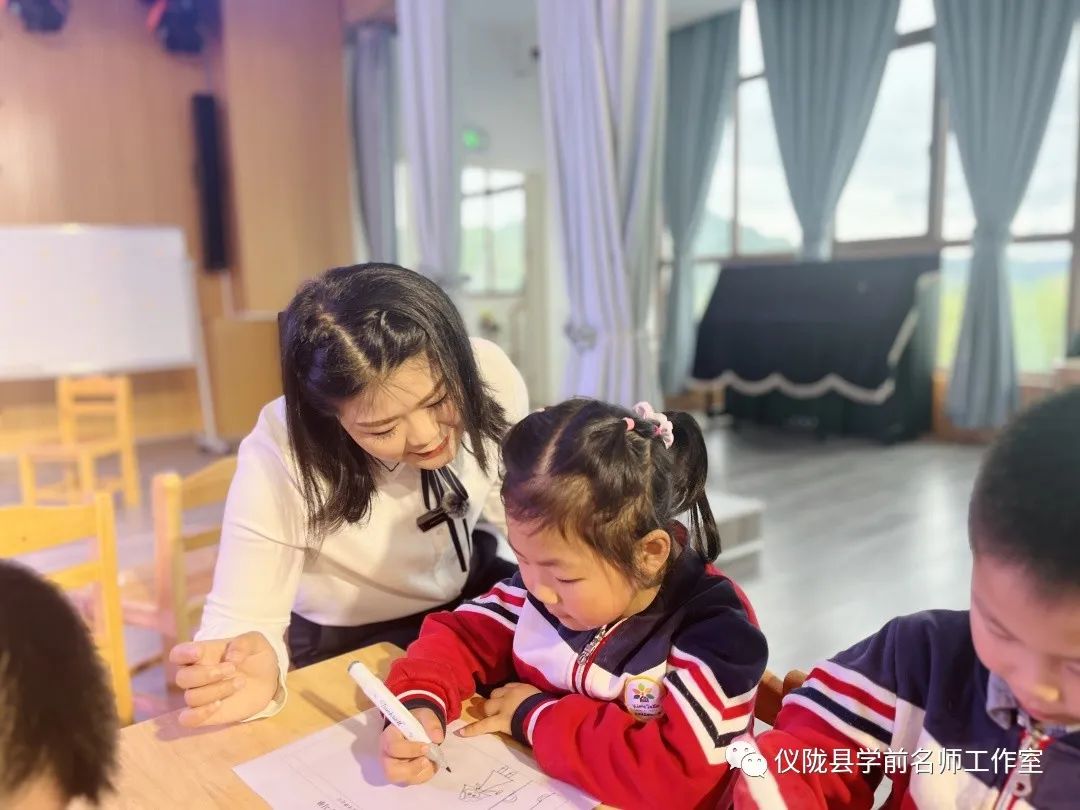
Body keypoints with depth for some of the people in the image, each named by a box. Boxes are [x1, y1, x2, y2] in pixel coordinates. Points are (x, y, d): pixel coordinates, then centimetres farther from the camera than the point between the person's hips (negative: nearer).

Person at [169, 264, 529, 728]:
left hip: (470, 599, 4)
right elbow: (241, 618, -25)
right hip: (344, 646, -3)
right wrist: (252, 667, -45)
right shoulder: (279, 457, -29)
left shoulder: (488, 375, -21)